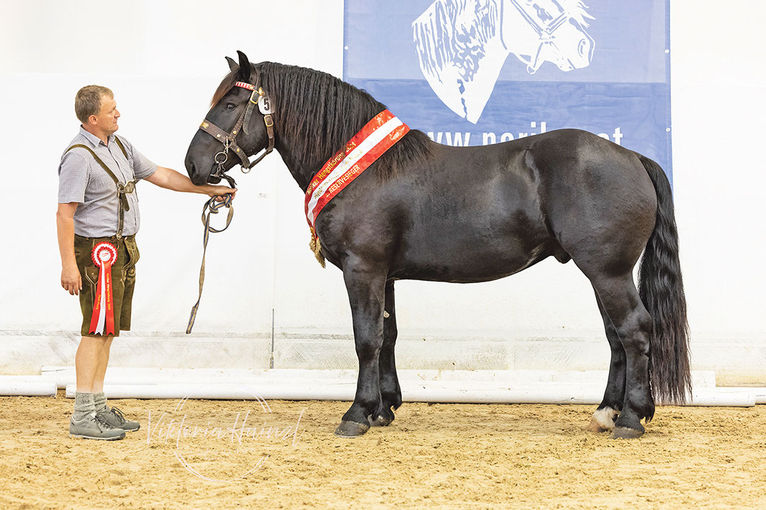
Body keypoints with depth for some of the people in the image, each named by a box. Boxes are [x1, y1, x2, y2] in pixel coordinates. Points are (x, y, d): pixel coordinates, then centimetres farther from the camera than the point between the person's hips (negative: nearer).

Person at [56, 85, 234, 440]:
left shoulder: (119, 145, 11)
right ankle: (82, 417, -6)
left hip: (123, 249, 9)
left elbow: (159, 175, 19)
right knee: (96, 330, -9)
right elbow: (65, 213, -19)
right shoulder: (79, 155, -16)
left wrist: (208, 189, 19)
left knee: (107, 330, 13)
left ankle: (98, 407, 20)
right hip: (98, 250, -9)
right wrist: (68, 265, -24)